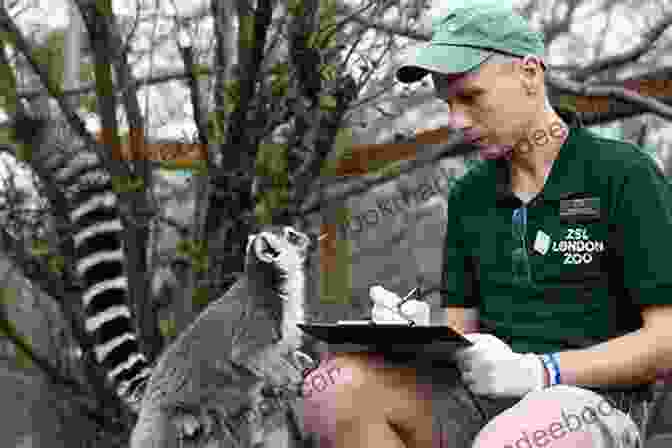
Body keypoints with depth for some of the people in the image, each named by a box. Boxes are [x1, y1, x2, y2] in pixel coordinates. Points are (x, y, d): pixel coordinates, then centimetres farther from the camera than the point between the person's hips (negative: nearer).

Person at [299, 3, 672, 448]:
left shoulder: (626, 174, -6)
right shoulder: (471, 195, 12)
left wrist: (536, 372, -23)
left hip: (591, 409, -5)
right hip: (487, 401, 5)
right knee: (339, 392, -23)